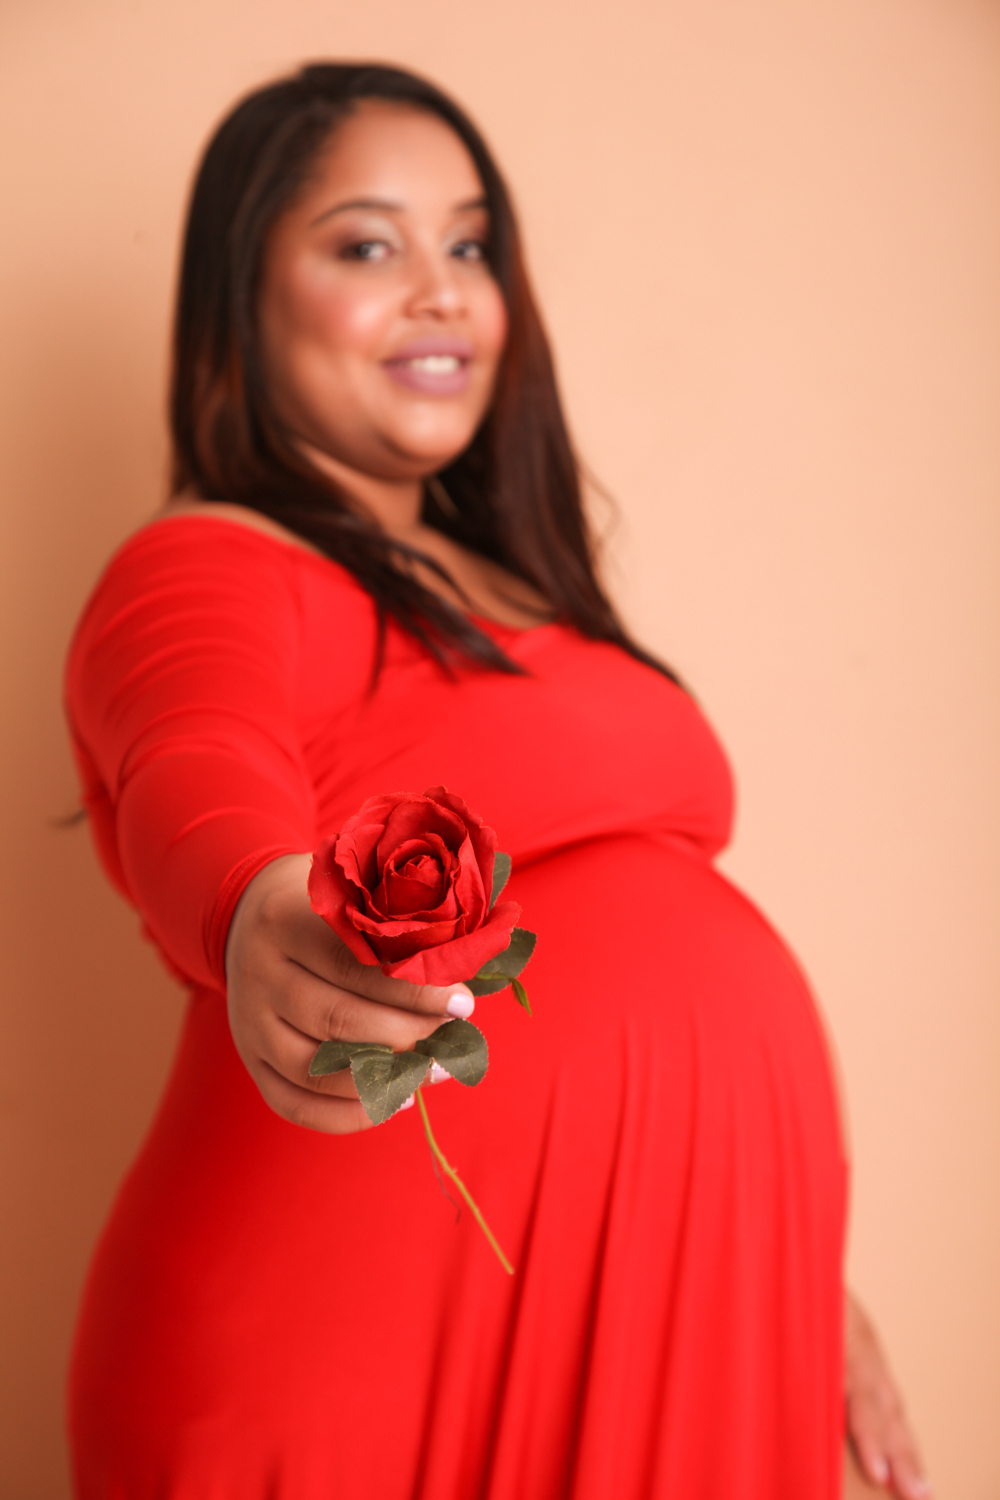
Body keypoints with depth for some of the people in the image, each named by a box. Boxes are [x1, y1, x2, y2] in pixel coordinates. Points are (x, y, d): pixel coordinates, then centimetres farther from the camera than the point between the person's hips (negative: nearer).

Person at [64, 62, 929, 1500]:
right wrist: (264, 921, -50)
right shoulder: (206, 574, -6)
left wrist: (811, 1282, 17)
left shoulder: (516, 592, 17)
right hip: (382, 1364, -7)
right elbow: (200, 788, -28)